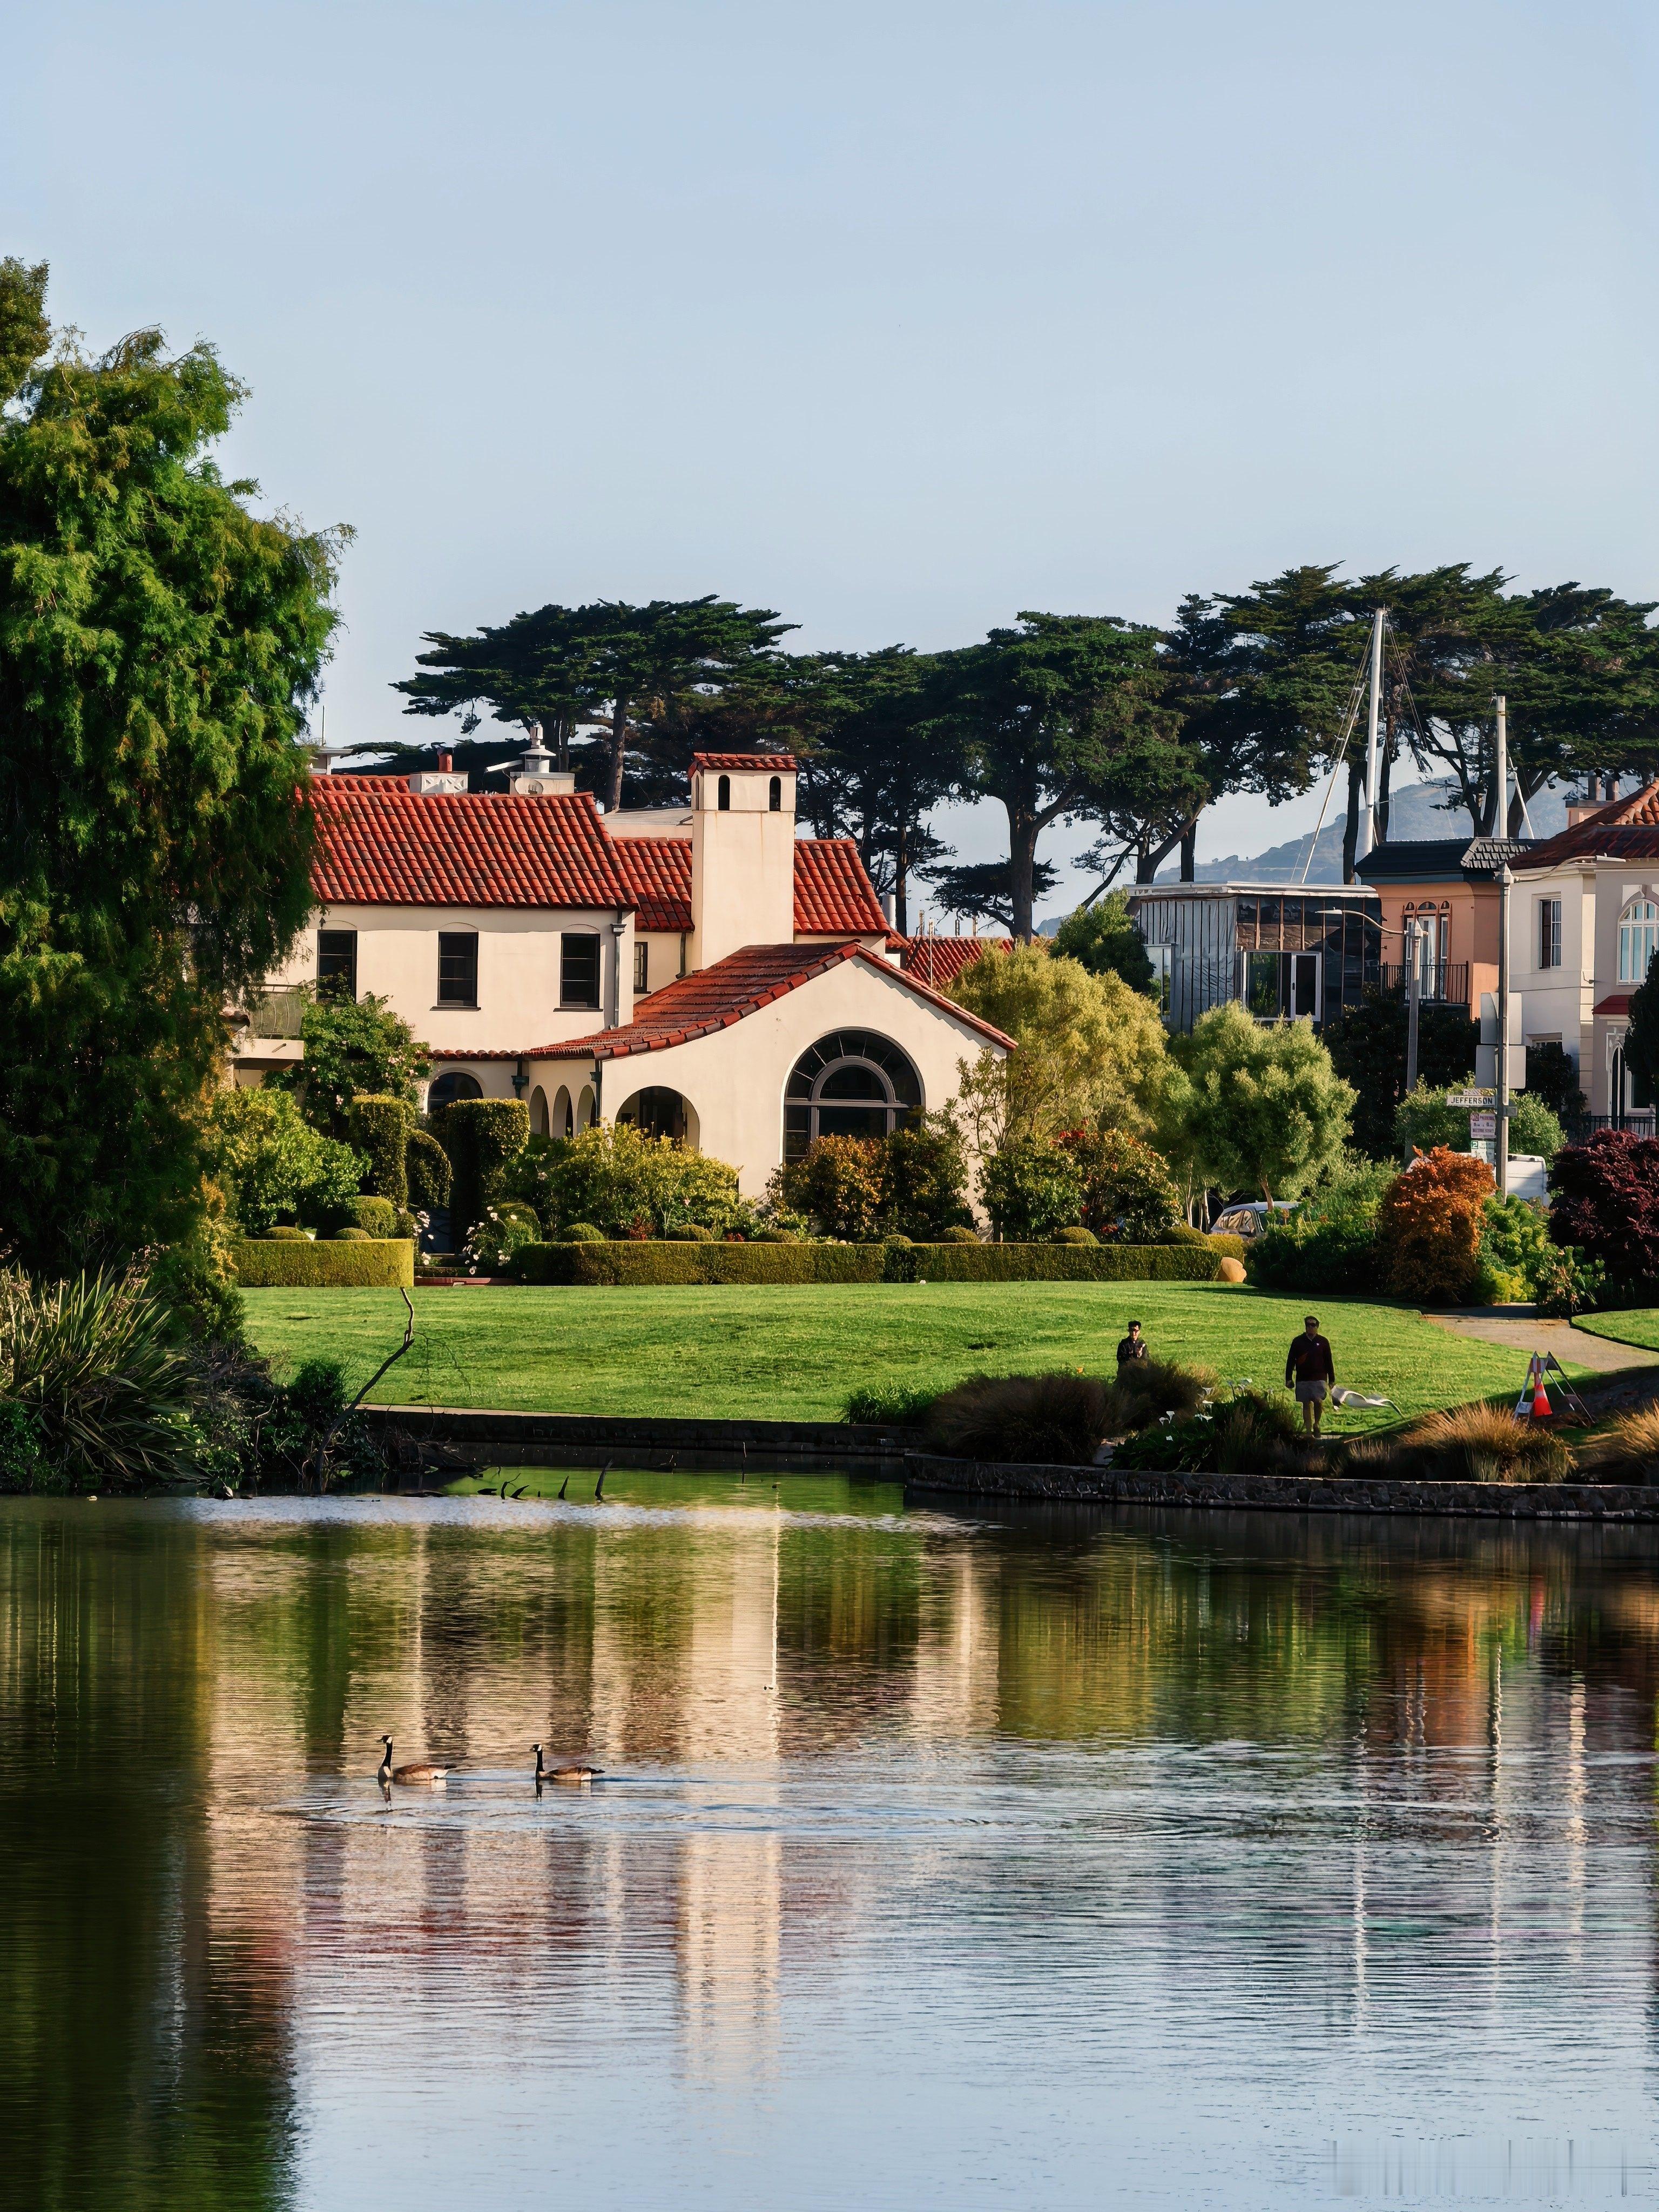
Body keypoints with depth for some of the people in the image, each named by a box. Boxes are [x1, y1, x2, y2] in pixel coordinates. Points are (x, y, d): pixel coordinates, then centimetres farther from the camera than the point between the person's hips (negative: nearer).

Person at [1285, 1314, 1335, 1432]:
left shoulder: (1323, 1342, 7)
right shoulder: (1298, 1341, 6)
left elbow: (1329, 1362, 11)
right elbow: (1290, 1361, 9)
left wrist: (1331, 1380, 10)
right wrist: (1288, 1379, 3)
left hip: (1319, 1379, -1)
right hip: (1303, 1380, 1)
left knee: (1319, 1402, -16)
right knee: (1306, 1404, 3)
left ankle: (1316, 1424, 6)